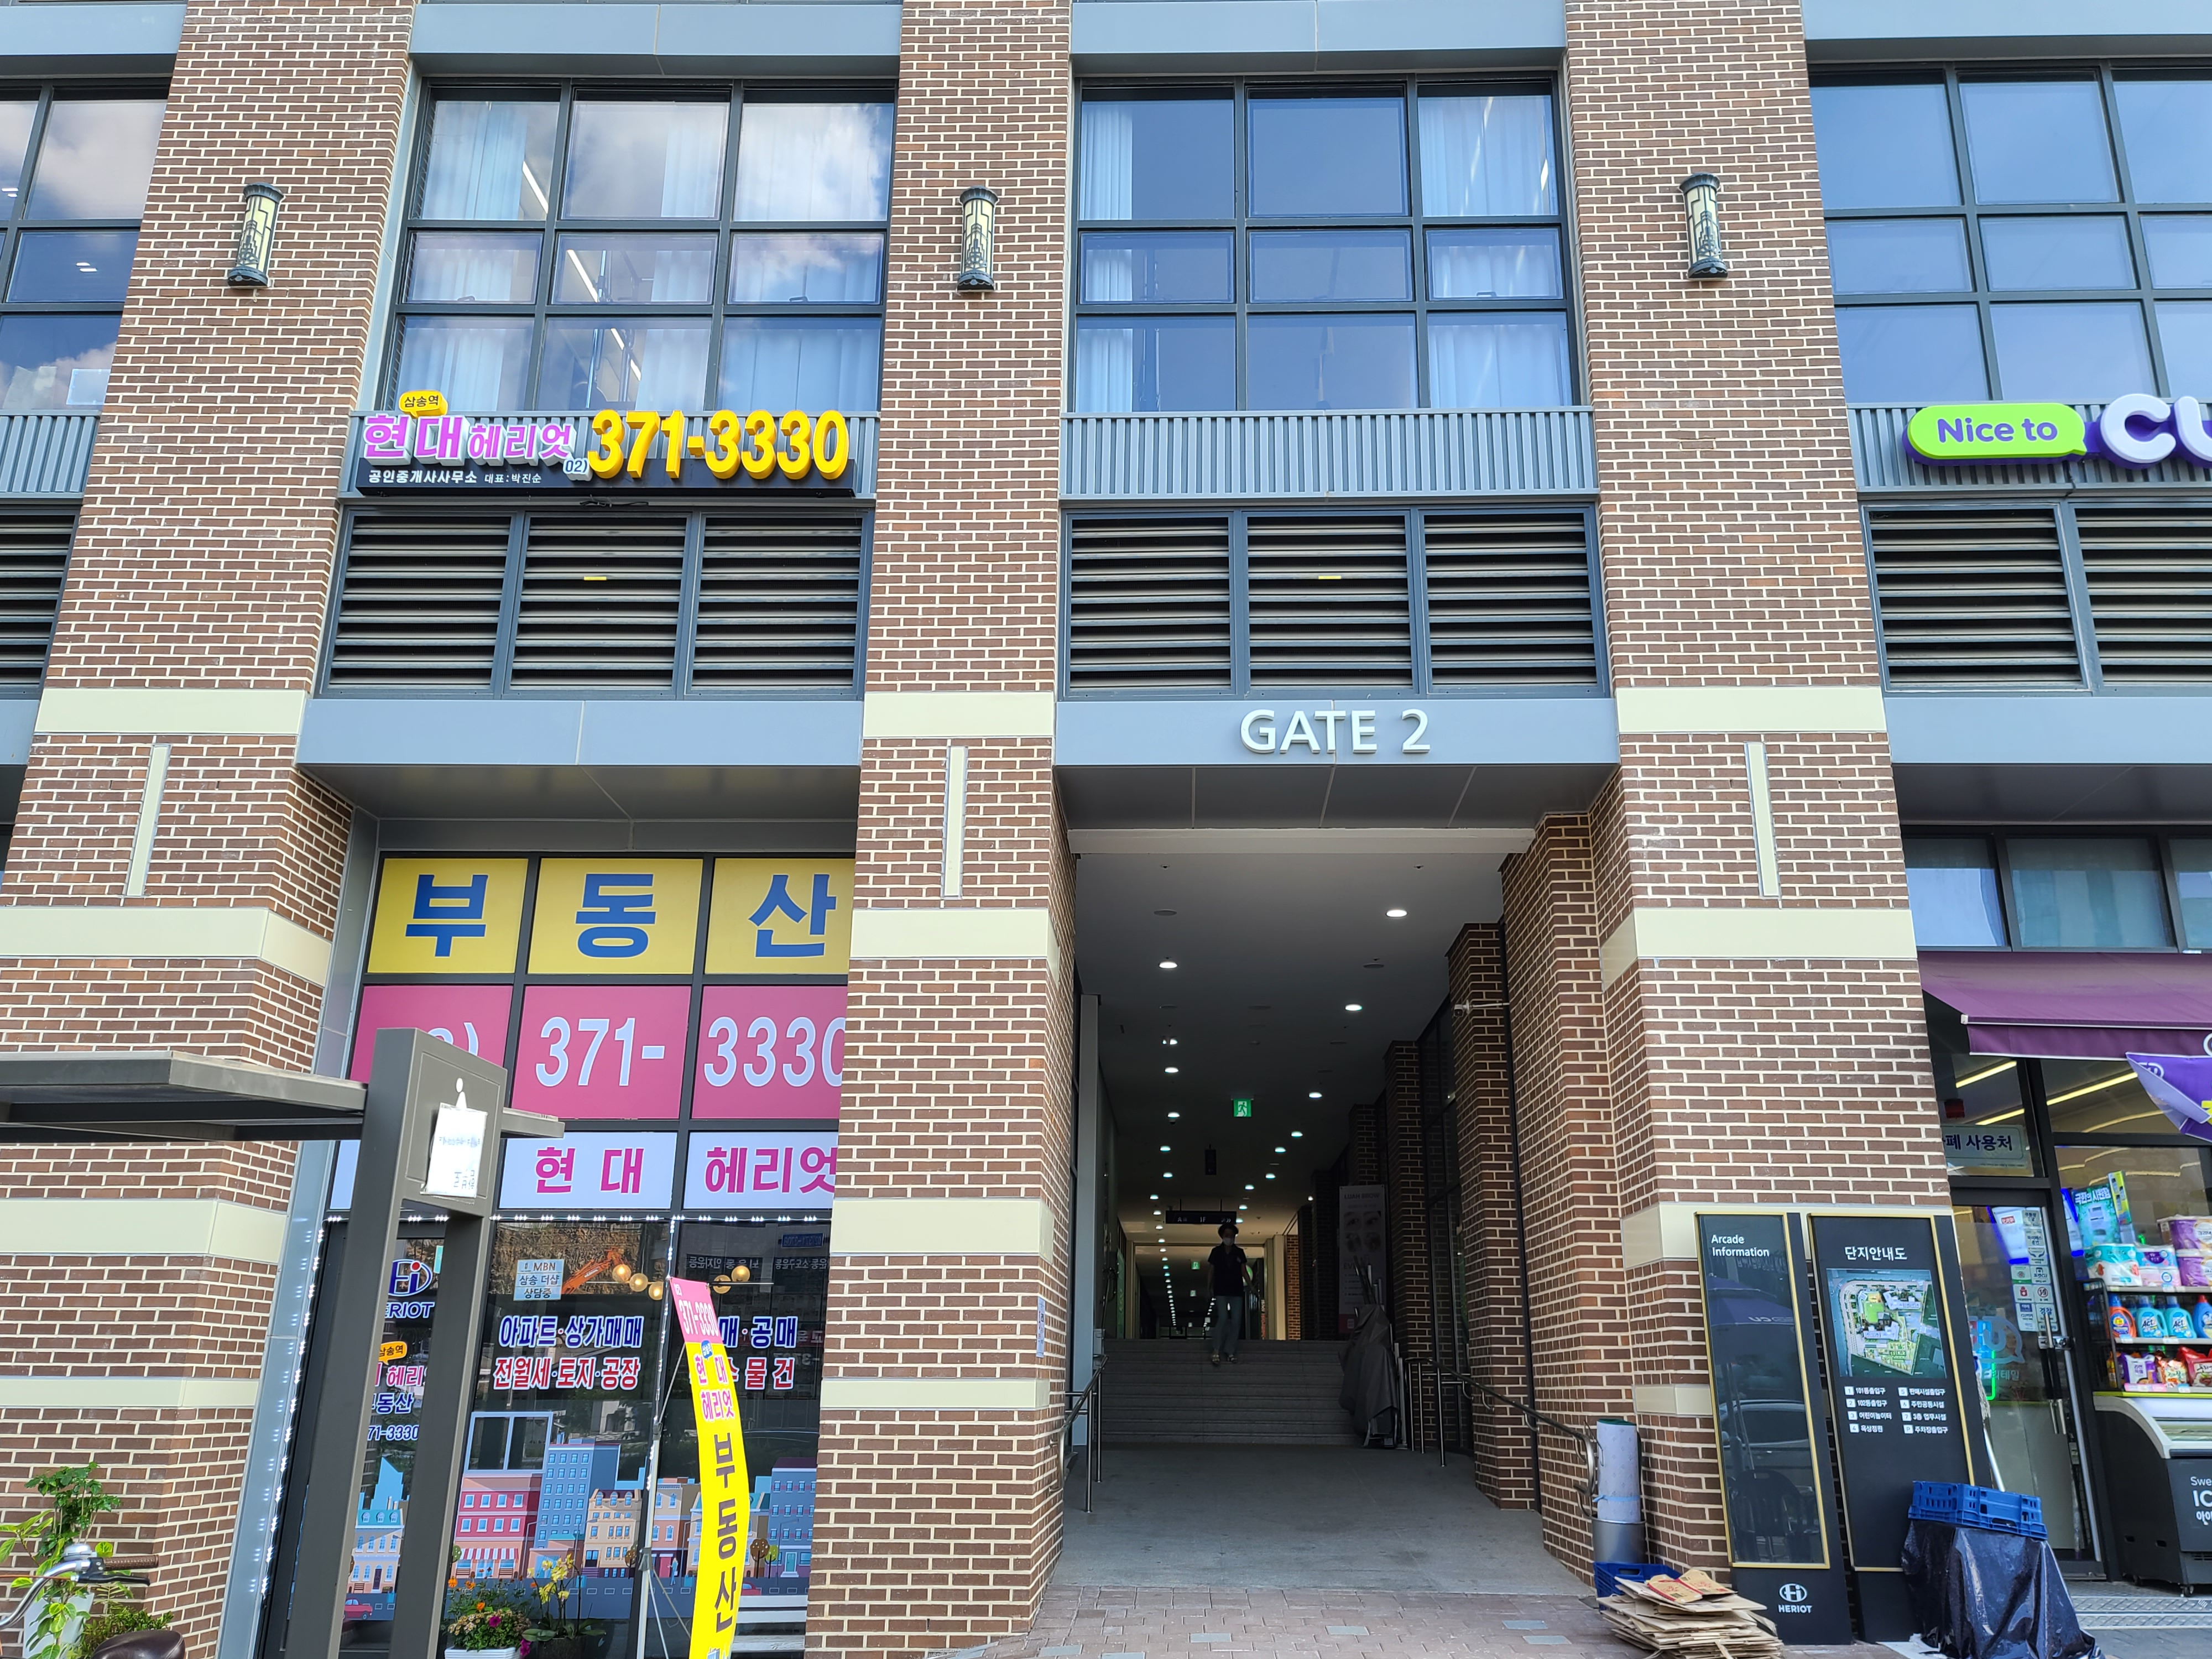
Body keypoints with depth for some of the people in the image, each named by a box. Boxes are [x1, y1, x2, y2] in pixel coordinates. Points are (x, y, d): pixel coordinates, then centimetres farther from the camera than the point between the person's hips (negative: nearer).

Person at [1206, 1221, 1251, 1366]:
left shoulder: (1239, 1253, 7)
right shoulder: (1217, 1251, 3)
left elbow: (1244, 1271, 7)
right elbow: (1211, 1270, 4)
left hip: (1236, 1291, 3)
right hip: (1221, 1291, -3)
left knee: (1236, 1321, 0)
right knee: (1223, 1318, -17)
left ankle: (1230, 1351, 8)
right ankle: (1216, 1351, -11)